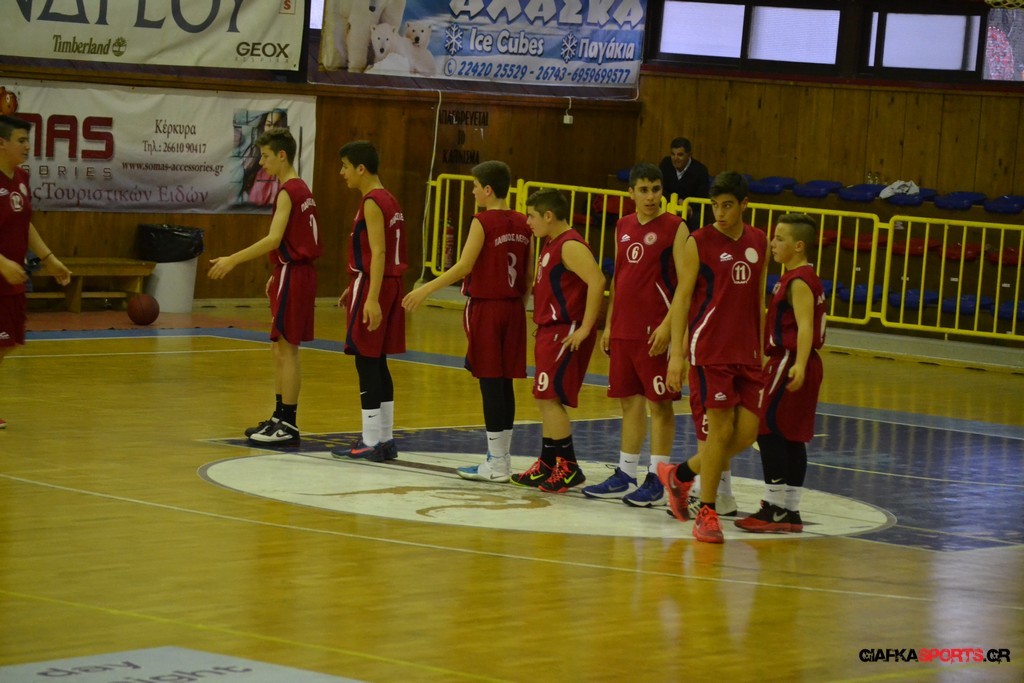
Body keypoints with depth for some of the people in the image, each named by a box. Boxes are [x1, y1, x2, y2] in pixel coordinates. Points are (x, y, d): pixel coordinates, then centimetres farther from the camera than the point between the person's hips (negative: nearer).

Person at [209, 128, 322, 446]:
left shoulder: (288, 191, -16)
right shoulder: (300, 189, 14)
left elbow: (274, 239, -25)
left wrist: (233, 260, -25)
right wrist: (278, 274, 21)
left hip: (293, 276, -10)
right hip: (296, 272, 10)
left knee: (286, 348, -7)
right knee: (280, 349, 15)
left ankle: (288, 425, -5)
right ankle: (281, 417, 21)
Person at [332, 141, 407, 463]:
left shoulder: (372, 203, -14)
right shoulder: (389, 201, 14)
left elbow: (378, 252, -22)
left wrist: (371, 298, -26)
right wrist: (355, 287, 25)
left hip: (373, 287, -9)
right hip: (389, 285, 9)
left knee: (366, 362, -6)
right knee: (377, 363, 13)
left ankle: (371, 443, -4)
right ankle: (385, 438, 16)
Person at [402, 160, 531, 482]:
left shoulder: (483, 222, -12)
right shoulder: (522, 224, 8)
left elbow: (464, 266, -18)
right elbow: (527, 274, 10)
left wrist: (426, 289, -14)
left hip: (485, 308, -7)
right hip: (512, 309, 7)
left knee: (490, 381, -3)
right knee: (504, 383, 11)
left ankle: (497, 464, -1)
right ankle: (501, 457, 16)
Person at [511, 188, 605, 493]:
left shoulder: (570, 246, -16)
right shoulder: (551, 245, 16)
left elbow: (596, 281, -27)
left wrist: (585, 328, -25)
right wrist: (542, 327, 18)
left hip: (566, 333, -10)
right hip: (550, 331, 10)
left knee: (549, 398, -10)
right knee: (545, 399, 14)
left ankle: (568, 468, -5)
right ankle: (547, 466, 22)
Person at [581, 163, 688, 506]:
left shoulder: (674, 228, -7)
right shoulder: (623, 227, 13)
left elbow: (686, 283, -11)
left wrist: (669, 324, -19)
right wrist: (609, 324, 16)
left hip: (655, 331, -7)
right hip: (624, 329, 7)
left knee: (659, 403, -1)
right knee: (630, 401, 12)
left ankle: (657, 481, 2)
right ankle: (624, 477, 19)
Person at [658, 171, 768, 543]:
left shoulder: (758, 242, 10)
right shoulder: (699, 243, -5)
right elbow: (682, 297, -5)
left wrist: (761, 349, 14)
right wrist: (676, 352, -11)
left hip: (746, 352, 5)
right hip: (710, 349, -5)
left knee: (747, 432, 2)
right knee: (721, 428, -8)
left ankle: (680, 474, 23)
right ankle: (706, 513, 4)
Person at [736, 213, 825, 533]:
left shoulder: (798, 282, -15)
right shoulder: (801, 278, 16)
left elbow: (805, 327, -27)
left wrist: (799, 365, -39)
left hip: (789, 362, -10)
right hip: (788, 362, 10)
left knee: (769, 431, -8)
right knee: (791, 437, 10)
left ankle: (774, 508, -6)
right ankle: (790, 511, 13)